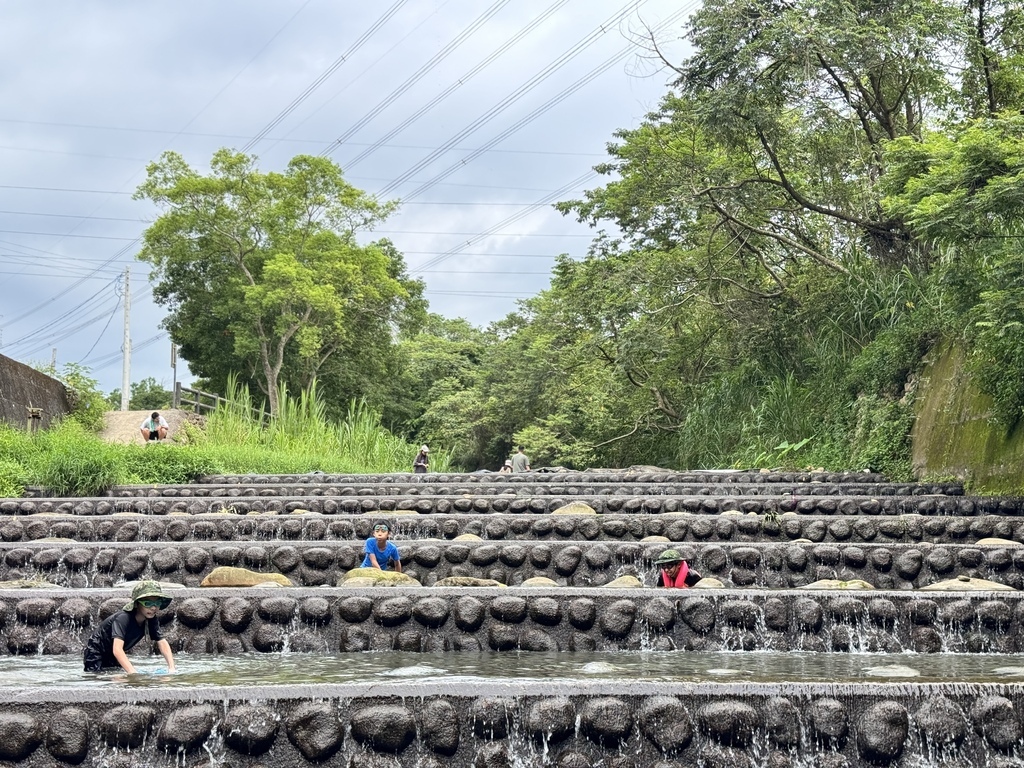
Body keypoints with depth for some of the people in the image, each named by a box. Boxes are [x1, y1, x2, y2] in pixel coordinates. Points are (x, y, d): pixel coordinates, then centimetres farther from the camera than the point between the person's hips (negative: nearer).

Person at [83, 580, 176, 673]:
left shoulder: (151, 620, -14)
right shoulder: (123, 618, -35)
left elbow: (162, 642, -14)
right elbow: (117, 649, -46)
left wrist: (171, 668, -30)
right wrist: (133, 673, -57)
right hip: (96, 655, -7)